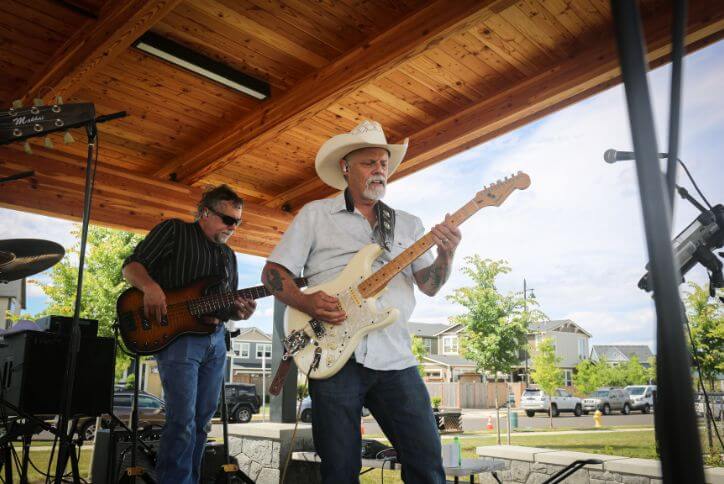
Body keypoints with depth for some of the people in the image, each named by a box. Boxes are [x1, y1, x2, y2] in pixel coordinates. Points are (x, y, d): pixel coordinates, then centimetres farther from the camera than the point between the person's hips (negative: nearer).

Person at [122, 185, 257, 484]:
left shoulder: (228, 255, 19)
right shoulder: (173, 230, 1)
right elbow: (131, 266, -4)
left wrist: (239, 311, -1)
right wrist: (150, 286, -25)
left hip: (215, 338, 7)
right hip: (176, 334, -7)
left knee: (202, 419, 12)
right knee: (183, 421, -13)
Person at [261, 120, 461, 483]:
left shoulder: (408, 224, 15)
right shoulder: (315, 214, 7)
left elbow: (429, 285, 8)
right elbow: (272, 272, 4)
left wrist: (445, 255, -13)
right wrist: (307, 303, -14)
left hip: (395, 358, 3)